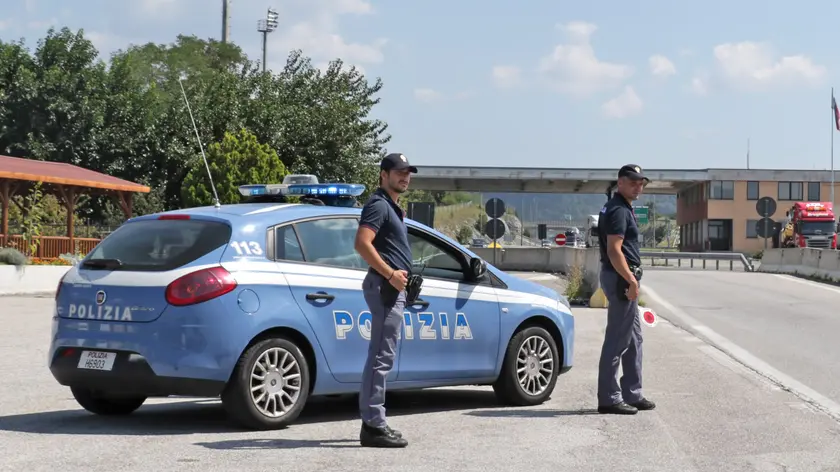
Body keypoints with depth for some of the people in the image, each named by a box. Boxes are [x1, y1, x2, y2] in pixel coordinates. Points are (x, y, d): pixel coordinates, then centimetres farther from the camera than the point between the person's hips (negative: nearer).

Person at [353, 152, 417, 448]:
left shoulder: (392, 207, 22)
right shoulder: (379, 205, -10)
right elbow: (362, 243, -23)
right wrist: (390, 274, -22)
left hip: (392, 287, 11)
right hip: (385, 287, -11)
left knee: (380, 357, 13)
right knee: (381, 357, -11)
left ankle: (373, 423, 18)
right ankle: (374, 426, -10)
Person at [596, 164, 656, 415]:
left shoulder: (622, 208, 17)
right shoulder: (618, 210, -15)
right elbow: (614, 250, -23)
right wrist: (631, 280, -23)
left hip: (622, 278, 11)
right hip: (620, 278, -11)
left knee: (634, 338, 16)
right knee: (617, 340, -6)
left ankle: (632, 394, 22)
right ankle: (609, 399, -2)